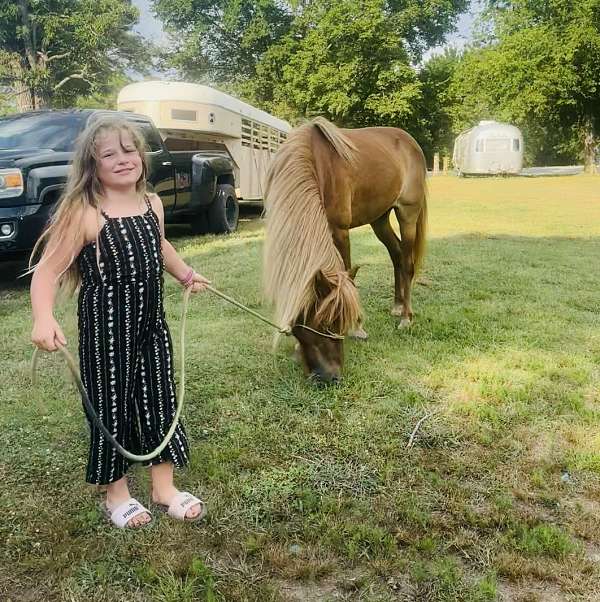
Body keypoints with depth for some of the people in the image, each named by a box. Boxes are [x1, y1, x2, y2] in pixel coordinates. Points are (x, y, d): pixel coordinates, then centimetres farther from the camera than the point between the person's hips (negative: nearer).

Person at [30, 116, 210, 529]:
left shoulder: (152, 204, 3)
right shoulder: (84, 215, -16)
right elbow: (47, 270, -21)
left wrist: (185, 274, 24)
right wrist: (44, 318, -35)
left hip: (151, 322, 6)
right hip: (107, 327, -6)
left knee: (160, 398, 12)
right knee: (111, 403, 7)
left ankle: (164, 487, 30)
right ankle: (117, 494, 28)